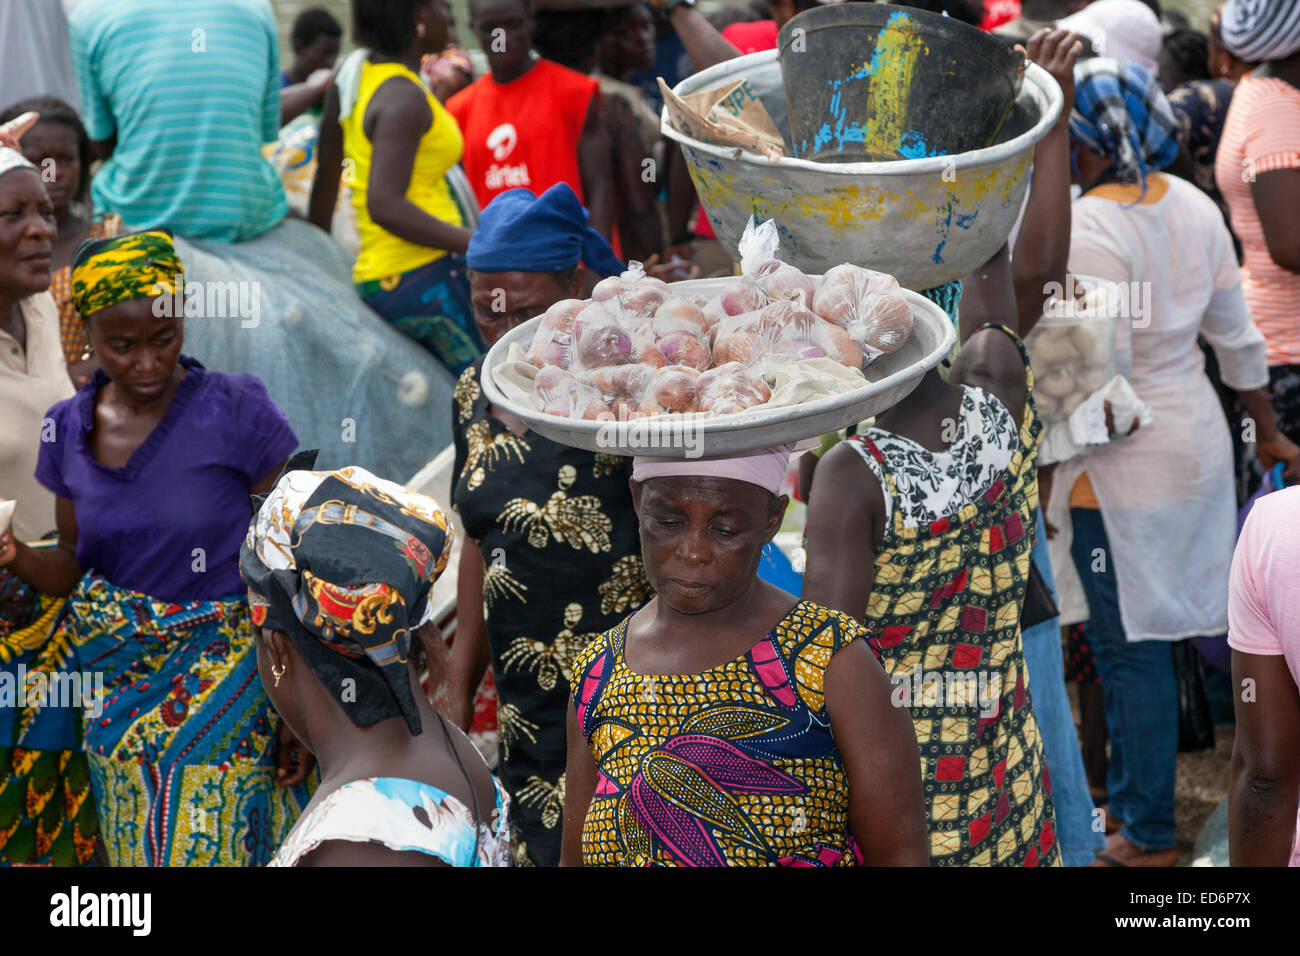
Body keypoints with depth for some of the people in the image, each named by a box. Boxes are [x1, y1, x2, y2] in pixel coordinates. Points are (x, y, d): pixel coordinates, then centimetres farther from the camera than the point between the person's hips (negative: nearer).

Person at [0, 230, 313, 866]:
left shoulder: (237, 414, -12)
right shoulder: (70, 429, 2)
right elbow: (73, 572, 11)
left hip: (220, 688, -4)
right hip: (118, 697, 4)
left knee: (213, 849, -4)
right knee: (134, 850, 10)